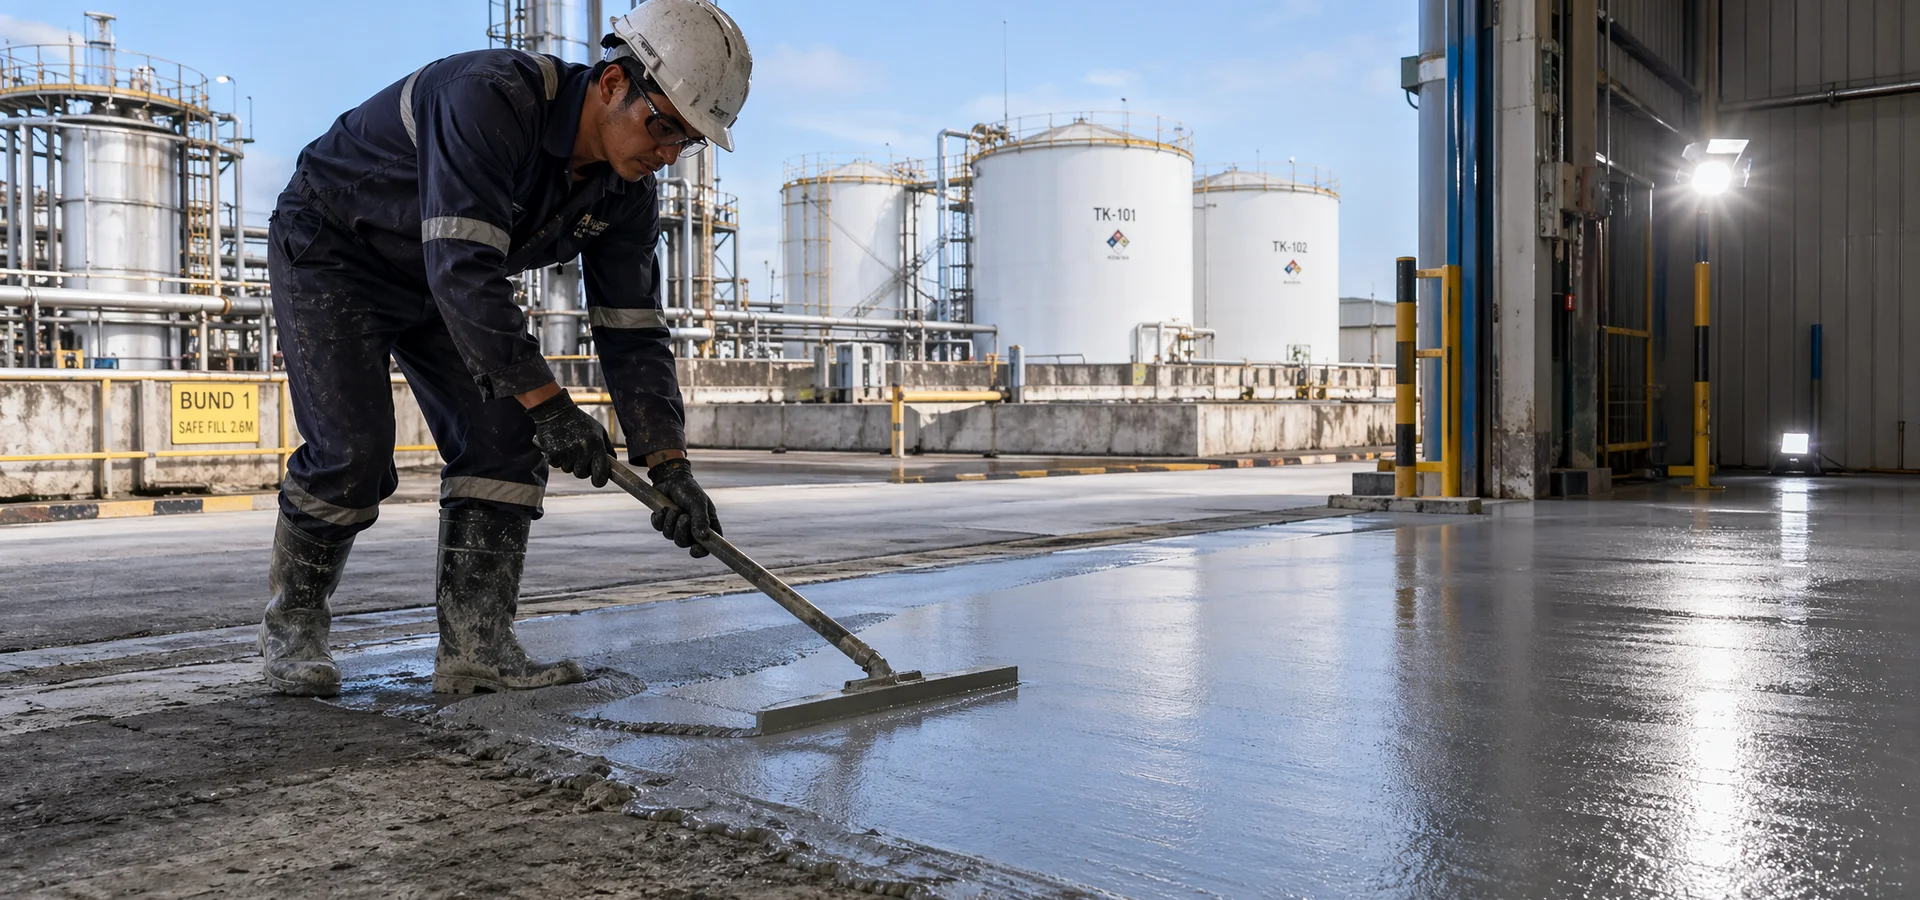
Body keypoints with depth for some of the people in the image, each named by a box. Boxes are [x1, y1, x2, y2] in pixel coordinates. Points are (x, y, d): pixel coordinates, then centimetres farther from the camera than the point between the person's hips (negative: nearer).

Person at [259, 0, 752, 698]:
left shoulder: (626, 195, -12)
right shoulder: (489, 99, -36)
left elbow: (632, 332, -10)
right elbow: (462, 268, -41)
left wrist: (668, 464, -21)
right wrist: (548, 403, -41)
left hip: (444, 282, 7)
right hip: (330, 251, -7)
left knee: (505, 438, -7)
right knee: (353, 455, -15)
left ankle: (476, 648, -2)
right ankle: (291, 626, 9)